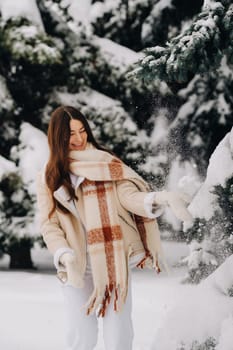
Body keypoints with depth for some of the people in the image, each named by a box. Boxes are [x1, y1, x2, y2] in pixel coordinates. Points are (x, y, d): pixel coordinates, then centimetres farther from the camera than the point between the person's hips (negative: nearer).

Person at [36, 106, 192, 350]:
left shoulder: (105, 162, 5)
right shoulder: (48, 177, 8)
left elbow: (128, 196, -7)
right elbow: (49, 223, 3)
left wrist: (159, 199, -28)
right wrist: (64, 254, -17)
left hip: (114, 262, -1)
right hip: (77, 267, 1)